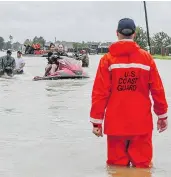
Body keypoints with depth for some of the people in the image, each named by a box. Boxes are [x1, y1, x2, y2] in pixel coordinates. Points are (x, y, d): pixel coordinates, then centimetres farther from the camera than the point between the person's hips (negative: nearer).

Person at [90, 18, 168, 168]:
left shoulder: (108, 59, -4)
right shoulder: (146, 57, -1)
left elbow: (100, 92, -6)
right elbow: (157, 90, 2)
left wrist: (96, 121, 1)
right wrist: (162, 115, 14)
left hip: (116, 123, 0)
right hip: (142, 123, 0)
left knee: (117, 167, 9)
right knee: (142, 165, 8)